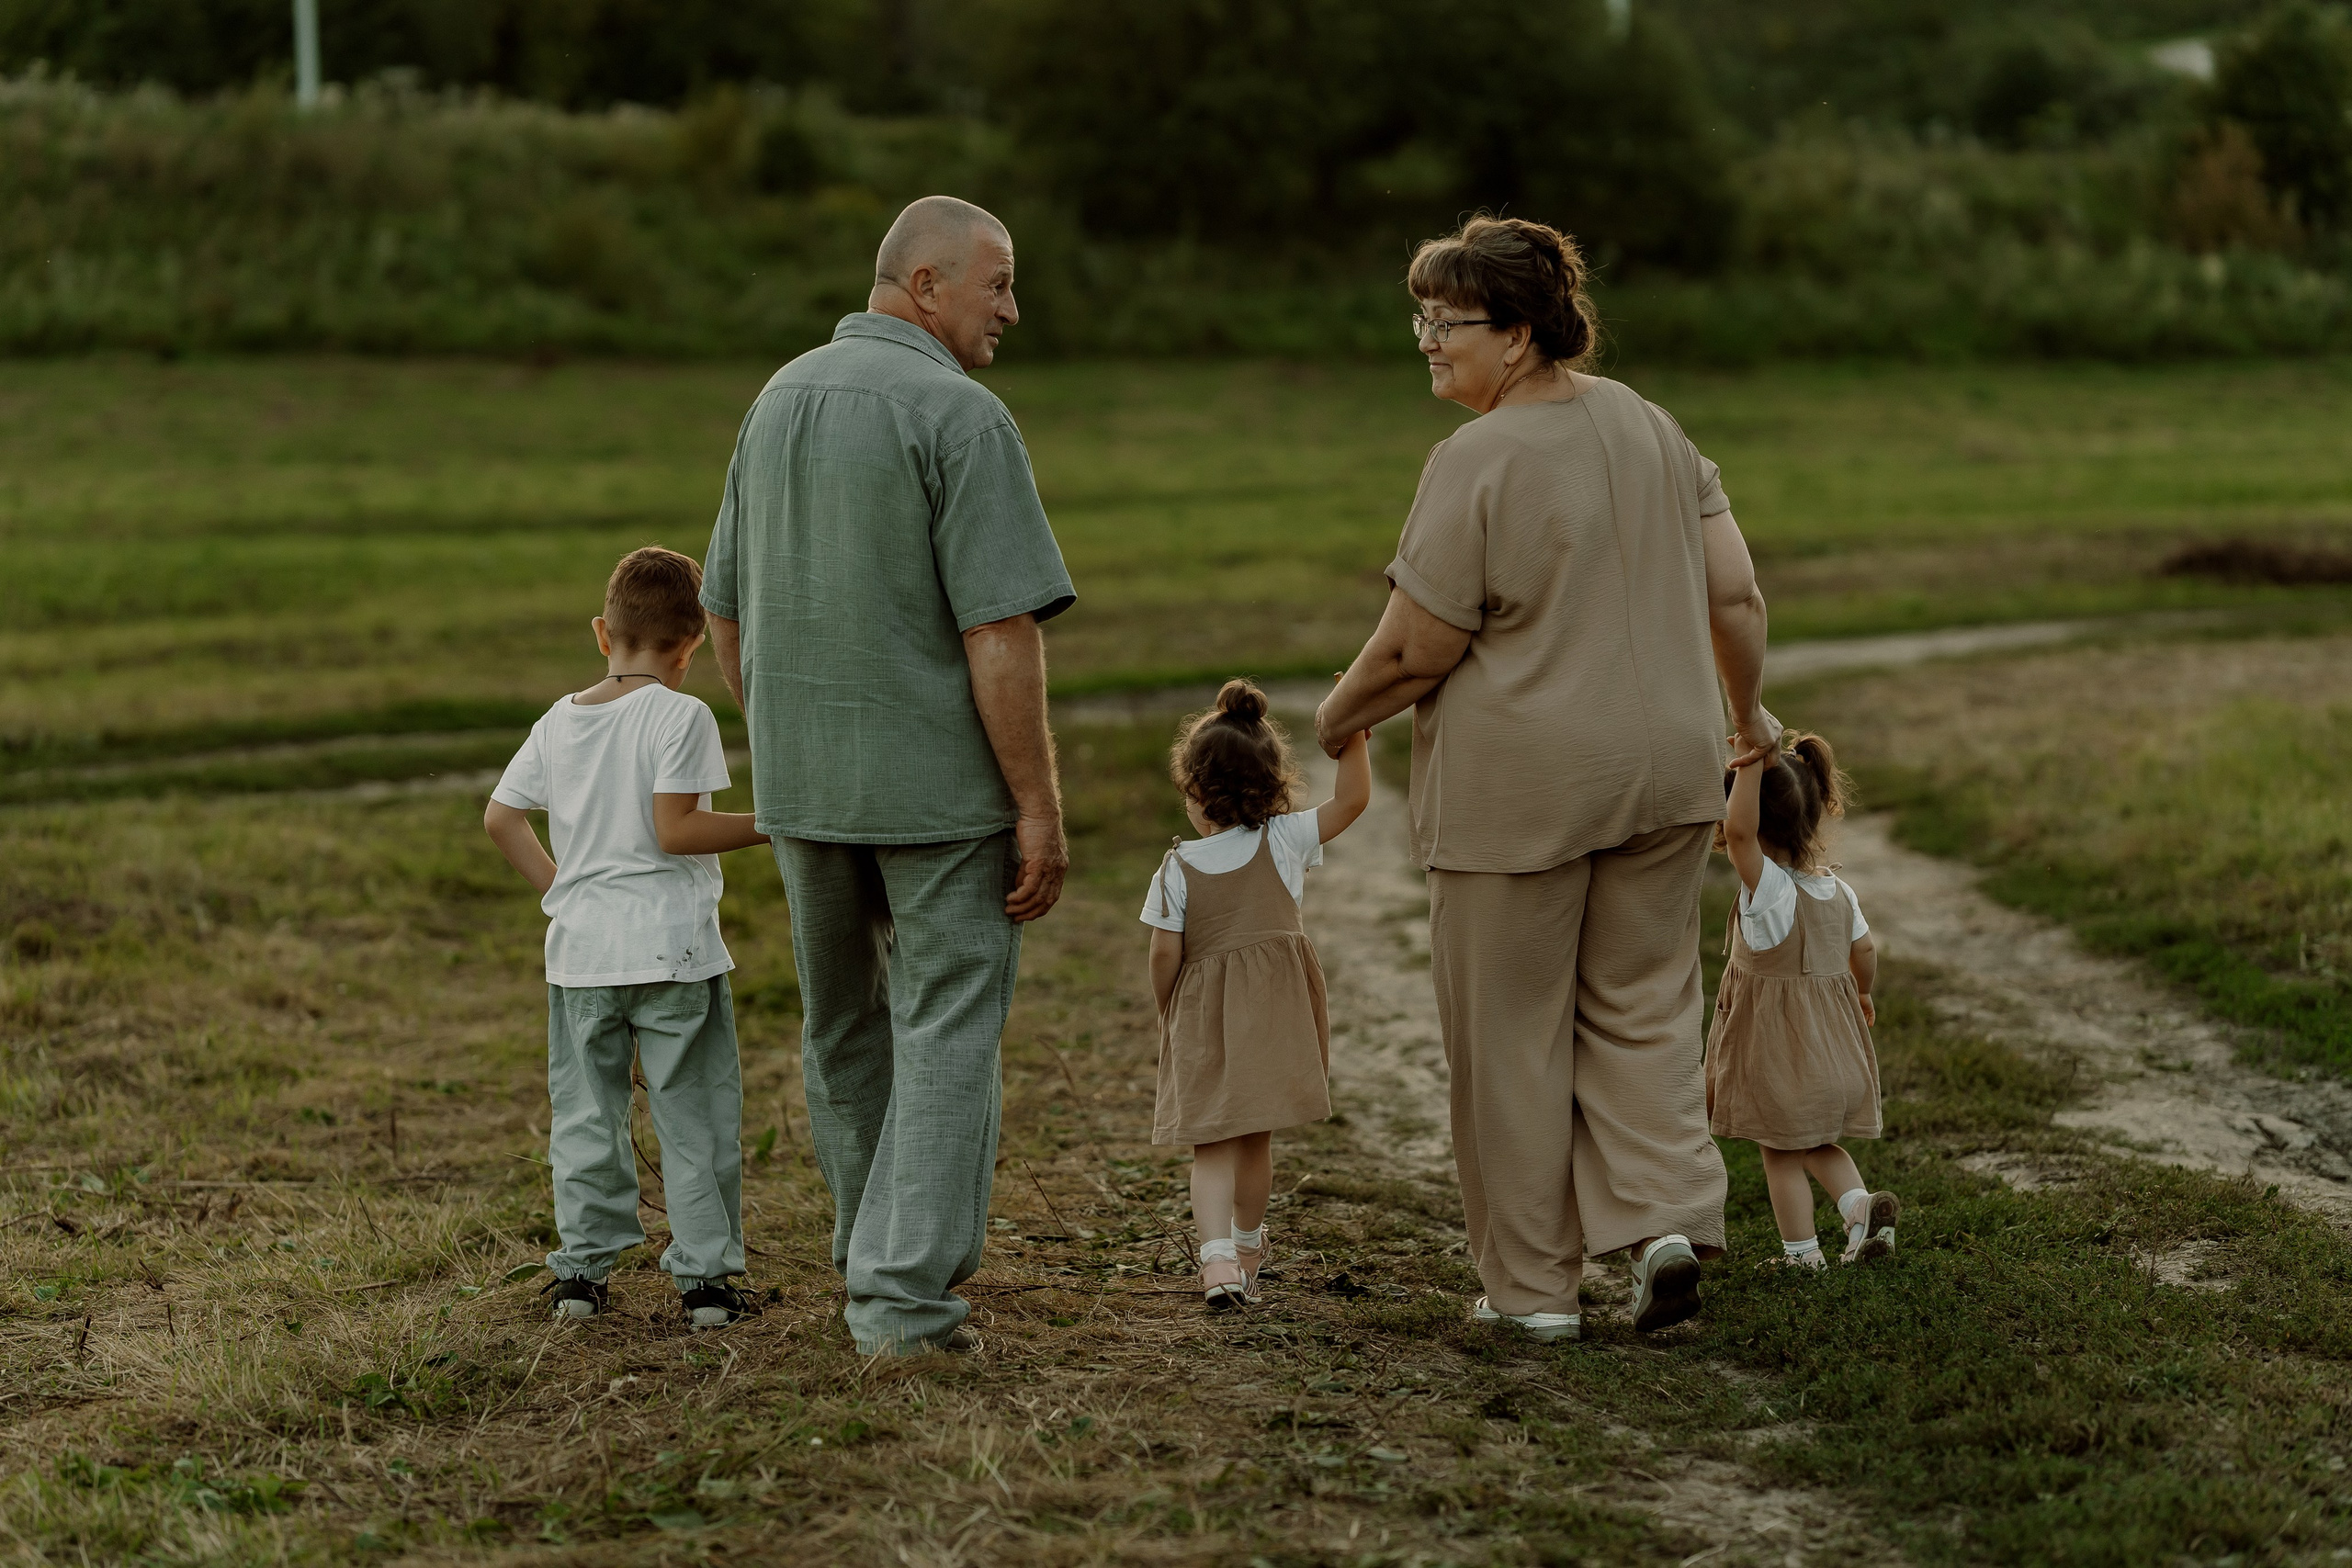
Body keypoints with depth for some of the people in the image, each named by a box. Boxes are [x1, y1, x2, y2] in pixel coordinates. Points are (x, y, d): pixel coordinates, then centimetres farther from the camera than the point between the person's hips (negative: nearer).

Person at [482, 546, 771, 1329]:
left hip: (580, 949, 5)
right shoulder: (680, 716, -10)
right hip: (671, 946, -5)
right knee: (693, 1116, 3)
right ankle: (705, 1274, 6)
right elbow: (674, 829, -17)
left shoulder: (558, 722, 8)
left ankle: (581, 1269, 14)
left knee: (585, 1113, 12)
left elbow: (500, 817, 10)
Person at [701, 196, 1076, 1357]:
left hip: (805, 778, 7)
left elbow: (728, 615, 13)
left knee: (843, 1023, 19)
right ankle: (906, 1295, -1)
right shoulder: (960, 415, -15)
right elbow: (1000, 631, -20)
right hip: (942, 781, -7)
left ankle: (878, 1260, 32)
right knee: (946, 1030, 2)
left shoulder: (781, 400, 9)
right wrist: (1040, 805, -16)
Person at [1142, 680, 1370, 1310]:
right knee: (1256, 1138, 17)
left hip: (1204, 1020, -2)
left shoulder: (1177, 868, -5)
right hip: (1275, 1015, 2)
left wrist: (1166, 1014, 11)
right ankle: (1247, 1245, 34)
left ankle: (1217, 1255, -21)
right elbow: (1353, 798, 1)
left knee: (1213, 1144, -1)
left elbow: (1165, 955, -4)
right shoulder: (1284, 841, -3)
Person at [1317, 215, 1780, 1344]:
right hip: (1662, 766, 6)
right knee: (1642, 1008, 16)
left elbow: (1415, 652, -14)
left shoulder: (1477, 462, -16)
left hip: (1519, 784, -6)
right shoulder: (1650, 427, 5)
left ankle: (1533, 1284, 13)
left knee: (1511, 1032, 6)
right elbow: (1735, 595, 6)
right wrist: (1746, 710, 22)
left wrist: (1339, 716, 5)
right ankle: (1668, 1212, -2)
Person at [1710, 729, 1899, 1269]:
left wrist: (1753, 763, -38)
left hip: (1776, 1051, -6)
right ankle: (1858, 1201, 0)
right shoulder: (1838, 890, -1)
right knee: (1818, 1143, 22)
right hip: (1832, 1043, 7)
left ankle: (1802, 1252, 14)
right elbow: (1865, 955, 8)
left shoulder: (1768, 888, -22)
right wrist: (1861, 995, 27)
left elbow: (1738, 829, -39)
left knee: (1781, 1153, 9)